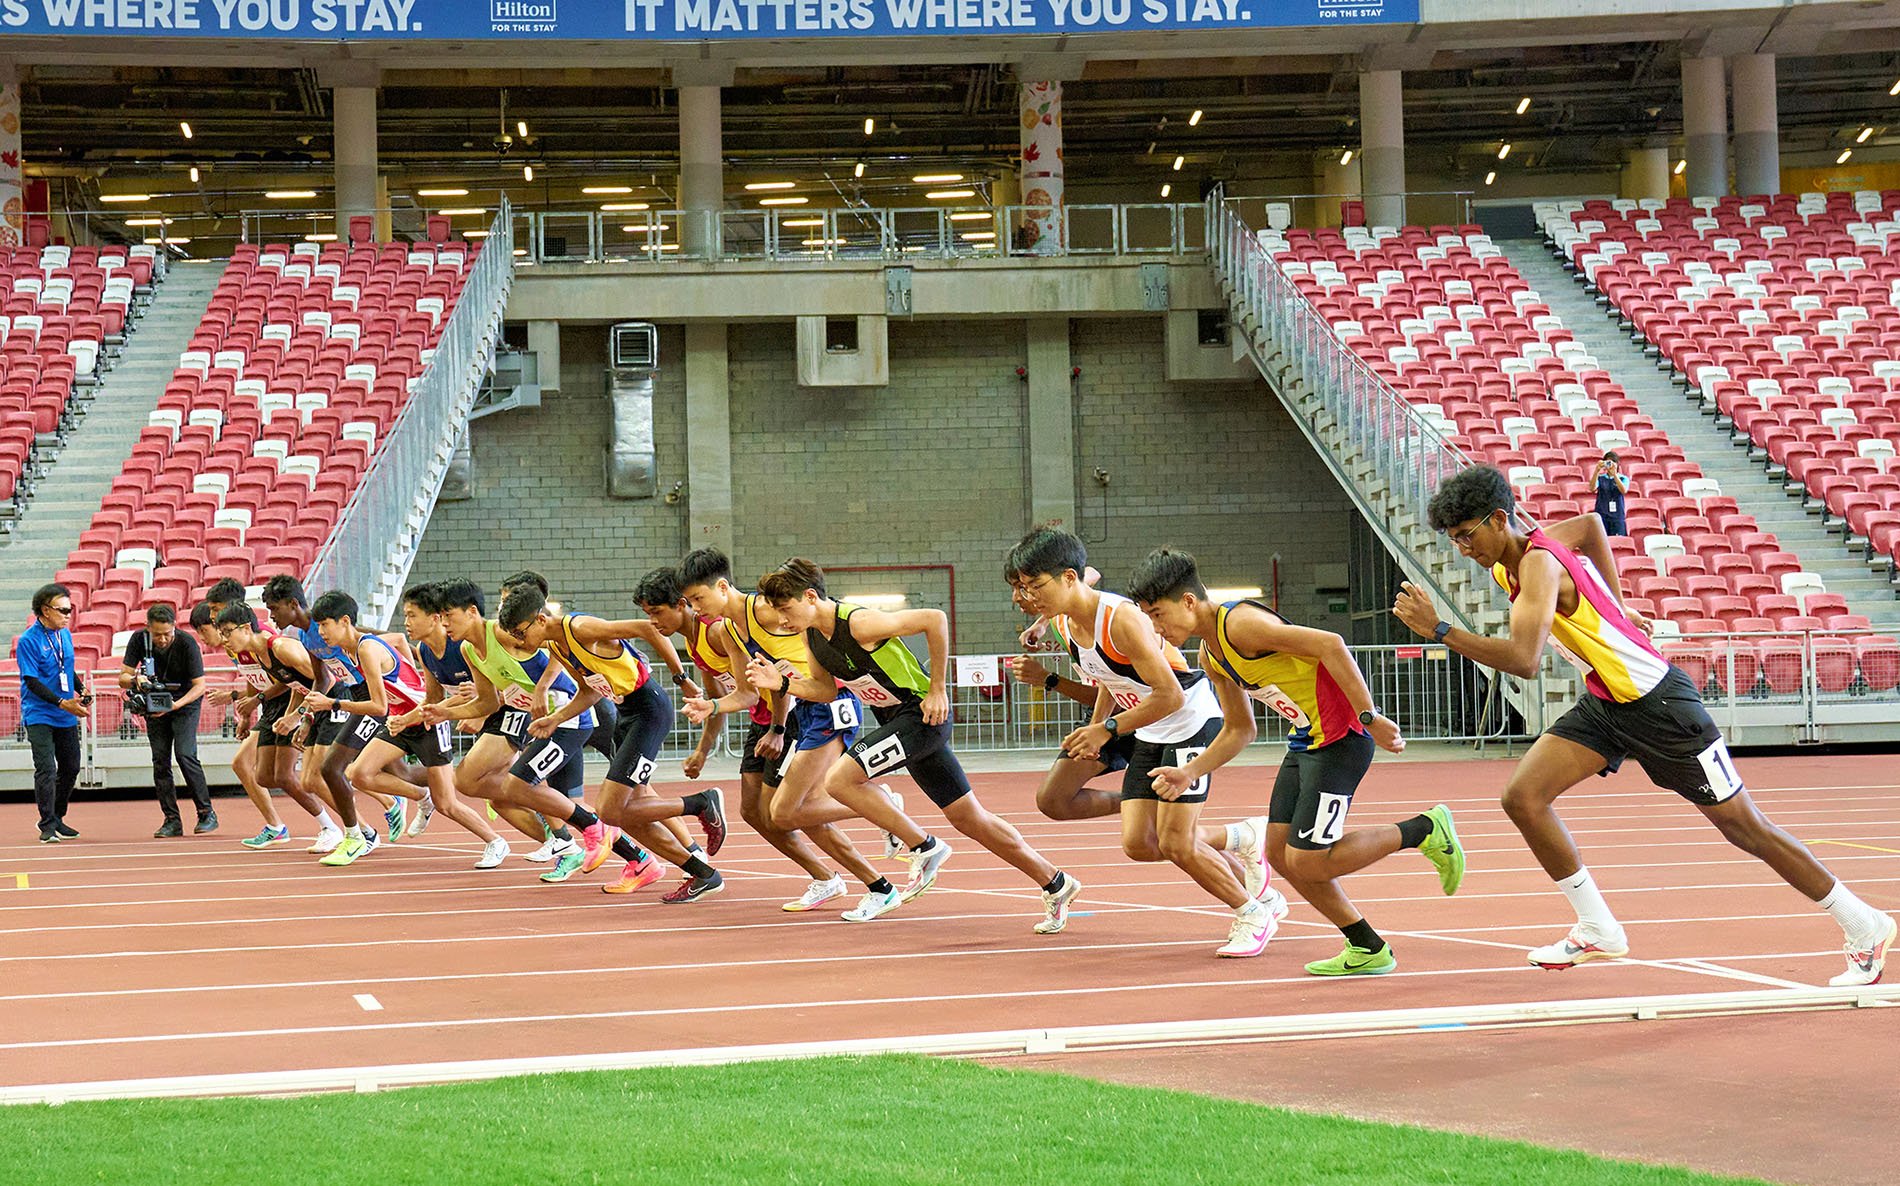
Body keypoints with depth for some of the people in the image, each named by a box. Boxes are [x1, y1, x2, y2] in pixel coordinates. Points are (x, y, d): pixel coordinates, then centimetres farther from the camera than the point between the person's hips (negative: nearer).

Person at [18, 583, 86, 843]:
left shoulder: (65, 635, 8)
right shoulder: (27, 641, -14)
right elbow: (32, 681, -16)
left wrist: (81, 690, 3)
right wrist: (62, 703, -22)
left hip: (66, 716, 7)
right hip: (39, 716, -7)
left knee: (71, 768, 11)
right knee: (46, 770, -11)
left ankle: (57, 819, 26)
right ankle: (47, 826, -4)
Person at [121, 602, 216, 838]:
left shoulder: (186, 643, -24)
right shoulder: (139, 640, -15)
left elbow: (199, 685, -21)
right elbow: (122, 677, -11)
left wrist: (175, 705, -35)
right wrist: (136, 679, -34)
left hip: (185, 702, -4)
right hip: (154, 703, 4)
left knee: (185, 754, -18)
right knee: (160, 760, -3)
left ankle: (207, 814, -8)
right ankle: (172, 821, 2)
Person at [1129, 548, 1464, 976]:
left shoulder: (1240, 623, -19)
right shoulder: (1210, 657, 11)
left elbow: (1329, 644, -26)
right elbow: (1239, 730, 21)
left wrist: (1369, 717, -27)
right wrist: (1189, 772, 7)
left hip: (1340, 737, -10)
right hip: (1305, 741, 10)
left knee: (1305, 861, -10)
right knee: (1280, 853, 8)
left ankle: (1425, 830, 3)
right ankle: (1367, 949, 17)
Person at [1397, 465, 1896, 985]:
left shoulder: (1539, 564, -25)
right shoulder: (1513, 557, 2)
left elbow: (1523, 660, -39)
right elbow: (1590, 523, 23)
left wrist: (1440, 630, -36)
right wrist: (1615, 605, 20)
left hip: (1656, 702, -9)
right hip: (1603, 703, 9)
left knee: (1744, 826, 0)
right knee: (1523, 796, -7)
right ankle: (1599, 931, 3)